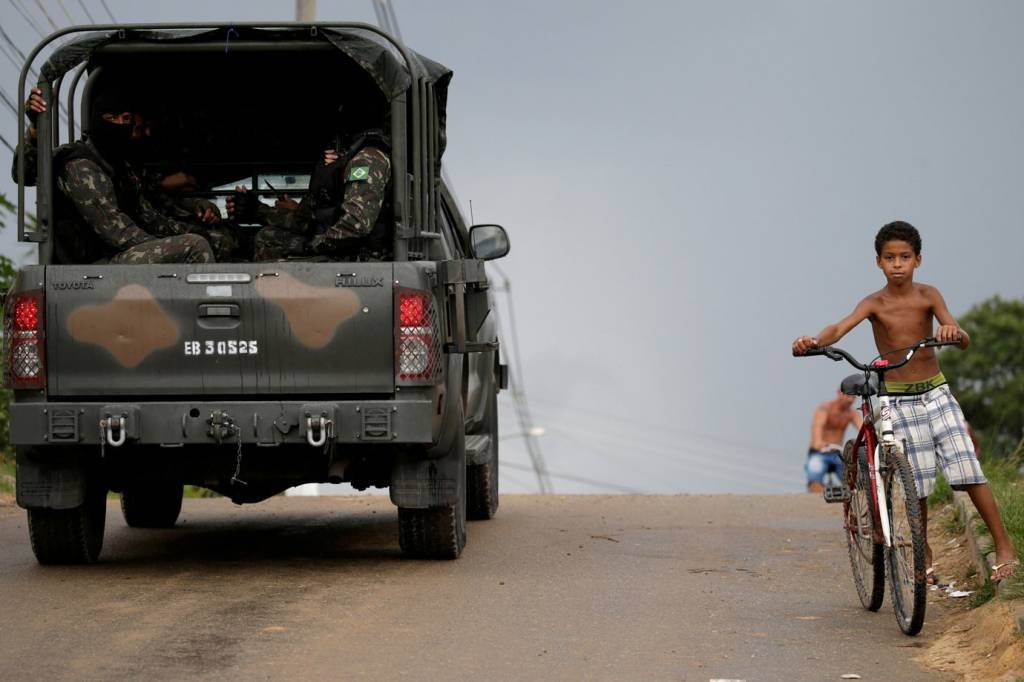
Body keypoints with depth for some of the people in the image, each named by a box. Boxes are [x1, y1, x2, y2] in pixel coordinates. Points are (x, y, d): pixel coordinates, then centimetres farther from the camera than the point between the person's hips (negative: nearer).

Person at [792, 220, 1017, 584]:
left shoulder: (927, 295, -5)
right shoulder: (875, 303, -8)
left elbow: (964, 341, -14)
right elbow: (840, 327, -27)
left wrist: (954, 332, -40)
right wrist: (813, 342, -49)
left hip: (936, 393, 1)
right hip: (897, 401, -1)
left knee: (968, 471, -8)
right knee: (917, 485, -2)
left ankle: (1003, 545, 3)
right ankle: (924, 556, 16)